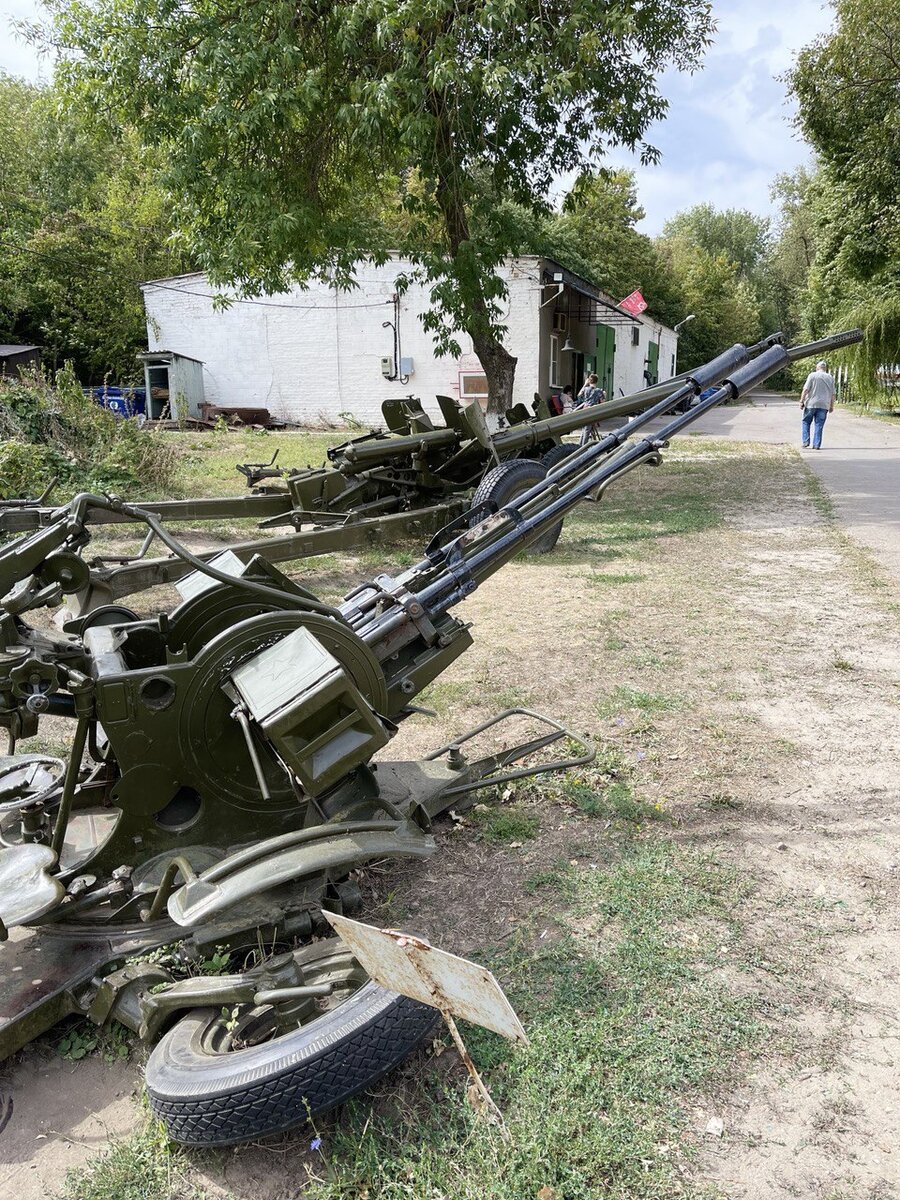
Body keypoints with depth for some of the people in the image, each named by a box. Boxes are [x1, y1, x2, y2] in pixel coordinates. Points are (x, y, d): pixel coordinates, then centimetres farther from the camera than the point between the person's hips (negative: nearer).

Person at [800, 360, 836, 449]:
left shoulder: (812, 375, -1)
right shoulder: (830, 378, 9)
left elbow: (806, 390, -8)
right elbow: (833, 394, 10)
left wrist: (801, 401, -2)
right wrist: (831, 406, 16)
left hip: (811, 404, -3)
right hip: (824, 405, 3)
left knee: (806, 422, 10)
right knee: (819, 425, 4)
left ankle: (805, 442, 2)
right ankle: (816, 445, 3)